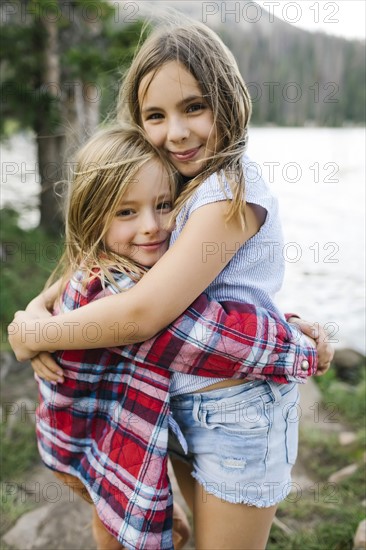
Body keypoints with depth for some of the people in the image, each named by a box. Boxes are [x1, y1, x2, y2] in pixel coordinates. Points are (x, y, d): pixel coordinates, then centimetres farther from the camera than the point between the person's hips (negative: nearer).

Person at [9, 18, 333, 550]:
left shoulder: (231, 192, -24)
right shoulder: (168, 185, 3)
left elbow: (141, 314, -30)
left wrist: (33, 334, -16)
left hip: (236, 411, -8)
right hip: (182, 402, 8)